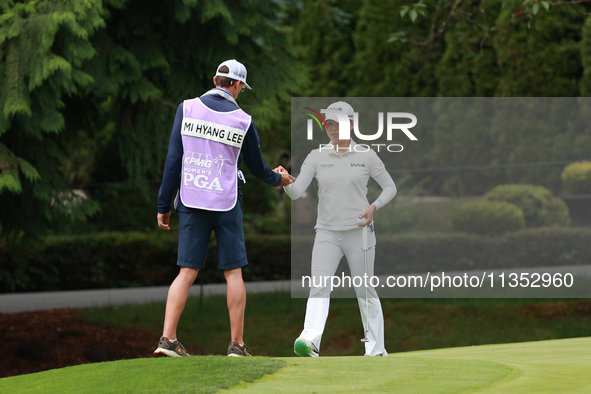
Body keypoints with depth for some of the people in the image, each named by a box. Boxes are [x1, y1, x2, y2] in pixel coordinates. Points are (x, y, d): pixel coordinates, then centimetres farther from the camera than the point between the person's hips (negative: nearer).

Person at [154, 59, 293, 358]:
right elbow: (257, 167, 10)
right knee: (233, 273, 5)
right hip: (226, 204, -2)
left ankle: (167, 339, -8)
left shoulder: (187, 109, 0)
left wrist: (164, 205, 3)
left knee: (187, 272, 2)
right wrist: (278, 179, 31)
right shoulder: (242, 120, -2)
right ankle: (237, 344, 5)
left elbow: (173, 160, -1)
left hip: (191, 203, 2)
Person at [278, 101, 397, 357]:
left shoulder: (366, 156, 2)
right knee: (318, 286, -17)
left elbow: (390, 187, 10)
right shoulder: (316, 157, 5)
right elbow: (296, 192, -3)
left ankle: (376, 348, 17)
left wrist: (374, 207, -8)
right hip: (327, 233, 1)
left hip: (359, 231, -1)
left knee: (365, 290, 4)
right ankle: (310, 341, -33)